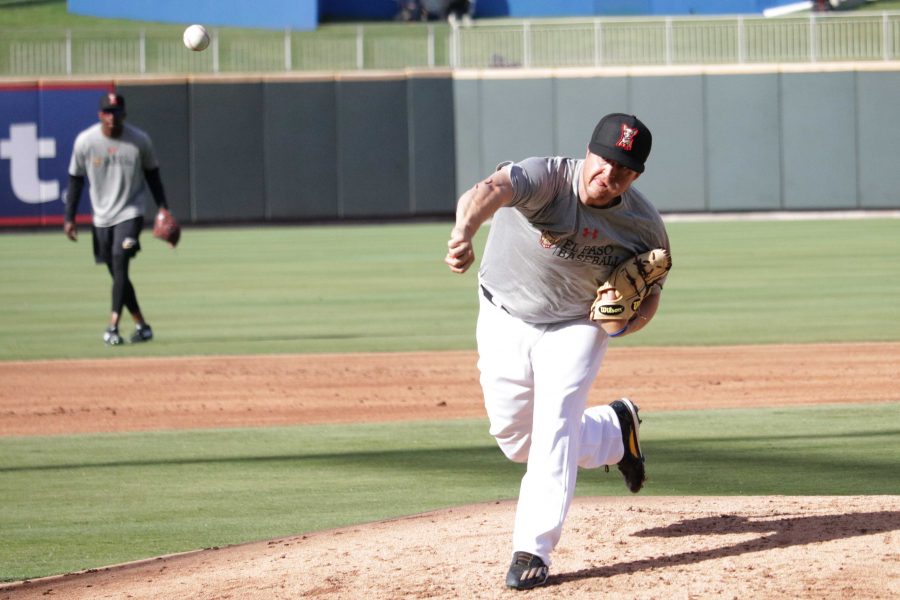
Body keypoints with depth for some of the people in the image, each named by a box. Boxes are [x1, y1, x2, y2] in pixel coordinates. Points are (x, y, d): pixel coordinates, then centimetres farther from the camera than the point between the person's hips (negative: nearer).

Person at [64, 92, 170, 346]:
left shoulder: (140, 141, -9)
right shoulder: (85, 141, -7)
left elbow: (151, 174, 5)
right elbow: (76, 179, 2)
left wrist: (163, 208, 0)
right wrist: (69, 218, 0)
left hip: (130, 213, -3)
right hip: (102, 217, 3)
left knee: (120, 265, -18)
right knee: (117, 274, 7)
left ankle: (113, 326, -22)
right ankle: (141, 325, 18)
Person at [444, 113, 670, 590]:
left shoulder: (645, 227, -18)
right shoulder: (547, 179, -31)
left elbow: (650, 291, -1)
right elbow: (493, 189, -53)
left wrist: (628, 320, -25)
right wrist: (464, 233, -75)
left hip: (576, 326, 0)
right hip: (504, 321, 0)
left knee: (554, 428, -18)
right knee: (516, 441, 10)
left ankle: (533, 549, -14)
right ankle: (614, 433, 36)